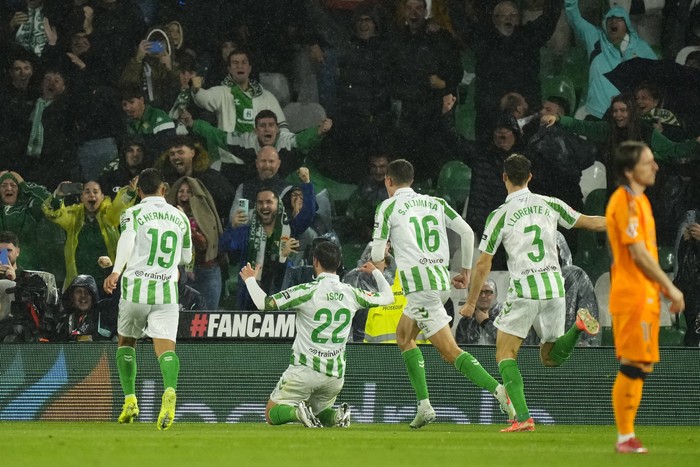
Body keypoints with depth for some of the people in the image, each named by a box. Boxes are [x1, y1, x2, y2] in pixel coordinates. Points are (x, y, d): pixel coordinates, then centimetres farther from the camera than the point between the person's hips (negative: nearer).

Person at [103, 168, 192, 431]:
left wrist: (116, 272, -30)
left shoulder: (133, 214, 2)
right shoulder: (180, 217, 14)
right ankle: (170, 391, -38)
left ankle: (130, 400, 13)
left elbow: (127, 241, -19)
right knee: (165, 347, -9)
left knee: (126, 342, 20)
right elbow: (186, 258, 23)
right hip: (167, 291, 1)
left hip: (135, 288, -1)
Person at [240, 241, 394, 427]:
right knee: (319, 411, 27)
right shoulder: (351, 293, 1)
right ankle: (336, 416, -9)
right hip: (336, 375, 4)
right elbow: (388, 297, 17)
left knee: (272, 414, 10)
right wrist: (375, 272, 35)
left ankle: (297, 412, -24)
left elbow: (264, 303, -12)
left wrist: (250, 279, 6)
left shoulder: (307, 291, -12)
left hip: (304, 370, -4)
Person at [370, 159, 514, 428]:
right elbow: (467, 232, 10)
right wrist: (466, 270, 20)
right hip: (440, 277, 7)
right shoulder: (435, 203, 17)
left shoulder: (388, 207, 1)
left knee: (450, 351, -4)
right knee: (403, 336, 17)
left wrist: (379, 257, 24)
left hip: (418, 281, -7)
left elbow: (377, 255, 0)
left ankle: (499, 390, -18)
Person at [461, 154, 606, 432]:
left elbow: (483, 265, -2)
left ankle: (523, 417, -14)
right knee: (551, 358, 19)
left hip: (524, 292, -5)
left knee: (505, 353, 4)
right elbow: (590, 223, 16)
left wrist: (471, 303, 10)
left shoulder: (500, 216, -5)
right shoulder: (550, 205, 6)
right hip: (554, 288, 5)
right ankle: (578, 325, -12)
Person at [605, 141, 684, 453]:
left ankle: (627, 436, 14)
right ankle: (625, 438, -5)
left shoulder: (638, 200, 15)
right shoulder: (626, 202, -15)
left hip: (643, 295, 10)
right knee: (633, 367, -8)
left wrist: (663, 287, 14)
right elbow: (639, 254, -18)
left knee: (636, 367, 11)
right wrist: (670, 287, -13)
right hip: (633, 296, -10)